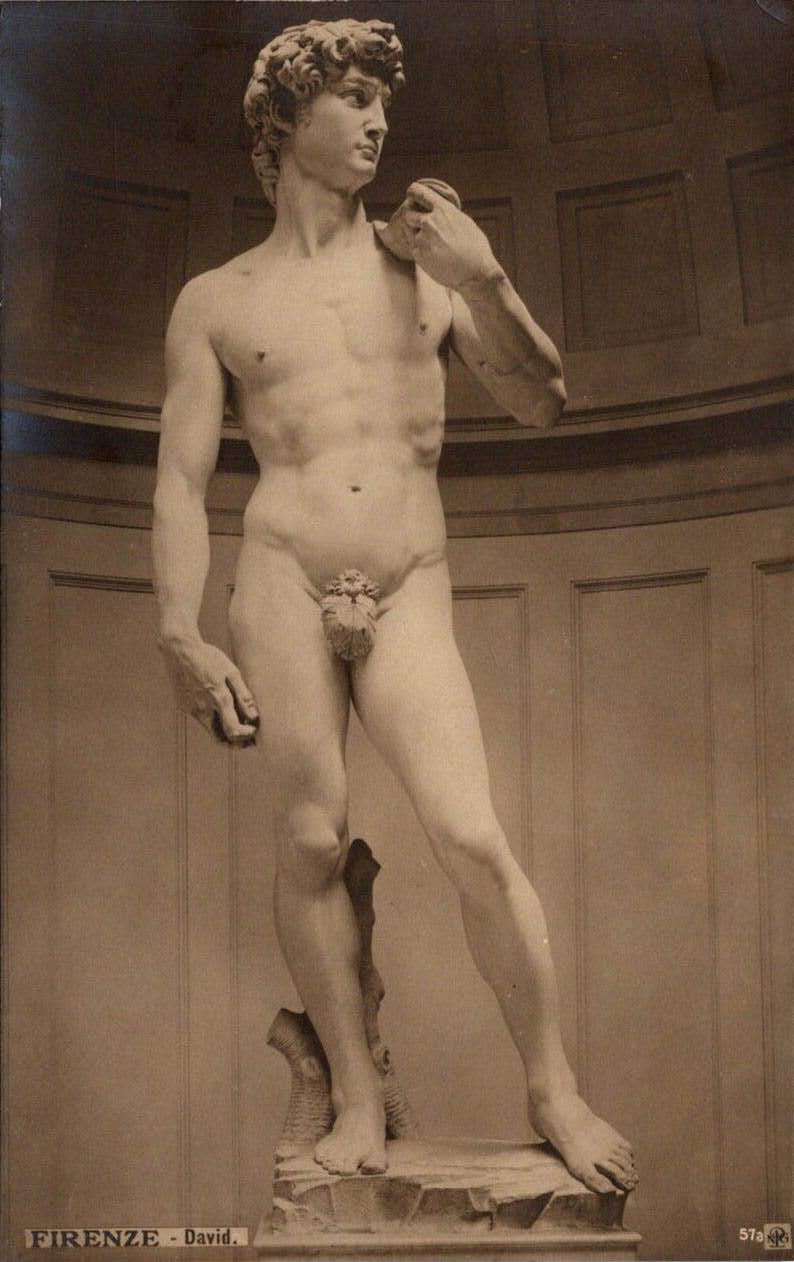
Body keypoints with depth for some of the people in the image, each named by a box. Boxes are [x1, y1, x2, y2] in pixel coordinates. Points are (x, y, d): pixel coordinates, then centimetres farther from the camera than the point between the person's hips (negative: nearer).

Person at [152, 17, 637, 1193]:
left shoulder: (427, 262, 16)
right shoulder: (216, 301, 12)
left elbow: (543, 402, 13)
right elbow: (181, 478, 7)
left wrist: (489, 283, -3)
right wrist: (181, 635, -6)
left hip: (410, 596, 1)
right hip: (283, 580, 0)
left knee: (475, 841, -11)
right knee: (312, 844, -5)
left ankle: (555, 1093, 2)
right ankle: (358, 1097, 9)